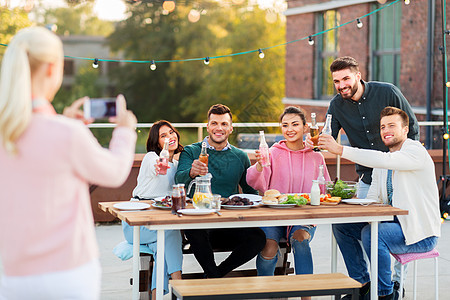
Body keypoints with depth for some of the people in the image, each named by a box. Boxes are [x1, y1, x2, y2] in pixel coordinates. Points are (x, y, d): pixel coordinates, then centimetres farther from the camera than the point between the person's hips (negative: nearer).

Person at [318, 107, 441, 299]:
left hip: (421, 234, -9)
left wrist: (340, 150, -36)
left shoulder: (416, 151, -13)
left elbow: (384, 160, -33)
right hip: (393, 222, 9)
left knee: (370, 233, -31)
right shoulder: (382, 162, 14)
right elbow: (372, 198, 9)